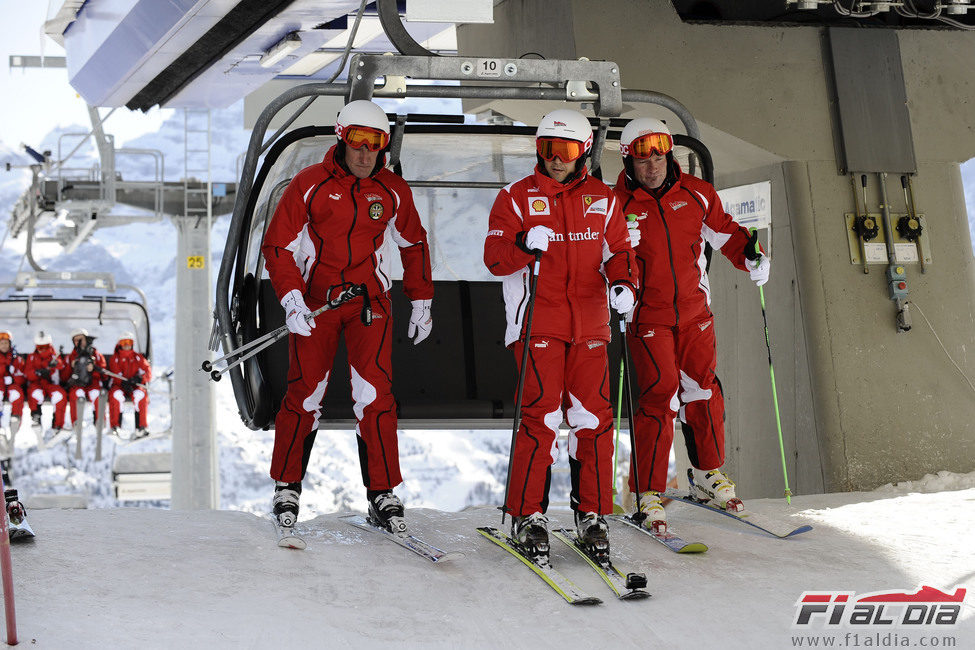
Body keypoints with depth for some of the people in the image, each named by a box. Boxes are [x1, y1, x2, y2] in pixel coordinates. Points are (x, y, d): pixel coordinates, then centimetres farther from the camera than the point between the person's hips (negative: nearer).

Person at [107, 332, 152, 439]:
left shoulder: (138, 357, 17)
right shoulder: (115, 358, 14)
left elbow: (148, 372, 4)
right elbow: (115, 375, -3)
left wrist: (140, 378, -20)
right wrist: (124, 383, -25)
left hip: (136, 386, 0)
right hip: (119, 386, 0)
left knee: (139, 394, -34)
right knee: (116, 394, -35)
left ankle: (141, 427, -38)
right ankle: (115, 427, -36)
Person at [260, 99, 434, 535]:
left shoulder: (393, 191, 3)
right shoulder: (309, 184, -5)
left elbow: (413, 245, 17)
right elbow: (278, 245, -3)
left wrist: (421, 302, 14)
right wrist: (290, 298, -16)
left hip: (370, 305, 1)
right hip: (314, 303, -1)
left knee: (375, 395, -8)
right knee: (305, 393, 1)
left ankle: (382, 495, 1)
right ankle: (287, 487, 19)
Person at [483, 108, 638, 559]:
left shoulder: (602, 200, 13)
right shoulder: (516, 198, 4)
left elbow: (617, 250, 13)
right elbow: (495, 258, -2)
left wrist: (623, 283, -7)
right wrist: (524, 245, -22)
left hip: (589, 326, 3)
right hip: (536, 323, -3)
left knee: (593, 418, 1)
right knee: (541, 416, -10)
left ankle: (592, 513, 13)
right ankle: (527, 515, 1)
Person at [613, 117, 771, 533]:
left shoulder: (695, 194, 3)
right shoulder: (617, 204, -7)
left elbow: (724, 232, 15)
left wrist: (751, 256, -1)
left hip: (693, 311, 4)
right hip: (647, 315, -4)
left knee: (703, 389, 9)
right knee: (659, 394, -11)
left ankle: (709, 474, 29)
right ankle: (648, 493, -2)